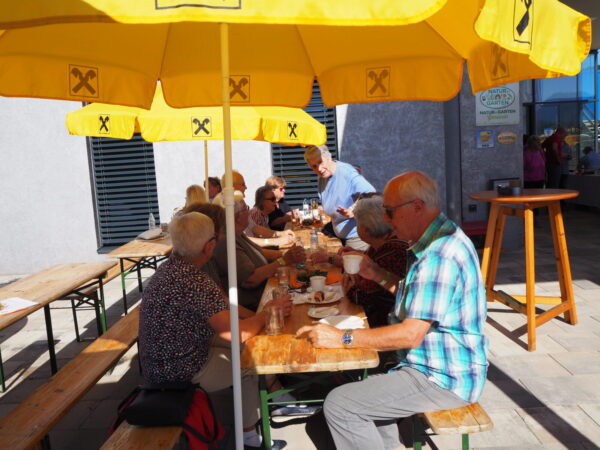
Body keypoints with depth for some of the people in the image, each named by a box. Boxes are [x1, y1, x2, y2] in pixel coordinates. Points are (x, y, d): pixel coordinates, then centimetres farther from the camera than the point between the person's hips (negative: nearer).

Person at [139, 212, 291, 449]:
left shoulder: (171, 266, -2)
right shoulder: (194, 282, -32)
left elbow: (220, 302, 5)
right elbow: (238, 333, -30)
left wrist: (260, 315, -3)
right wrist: (267, 312, -13)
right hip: (180, 374, -8)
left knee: (256, 342, 15)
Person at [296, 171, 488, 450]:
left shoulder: (440, 255, -25)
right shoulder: (440, 242, 9)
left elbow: (411, 334, -27)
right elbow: (422, 298, 18)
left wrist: (342, 338, -22)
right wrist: (379, 276, 6)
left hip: (443, 379, -11)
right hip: (443, 366, 11)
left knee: (339, 405, -13)